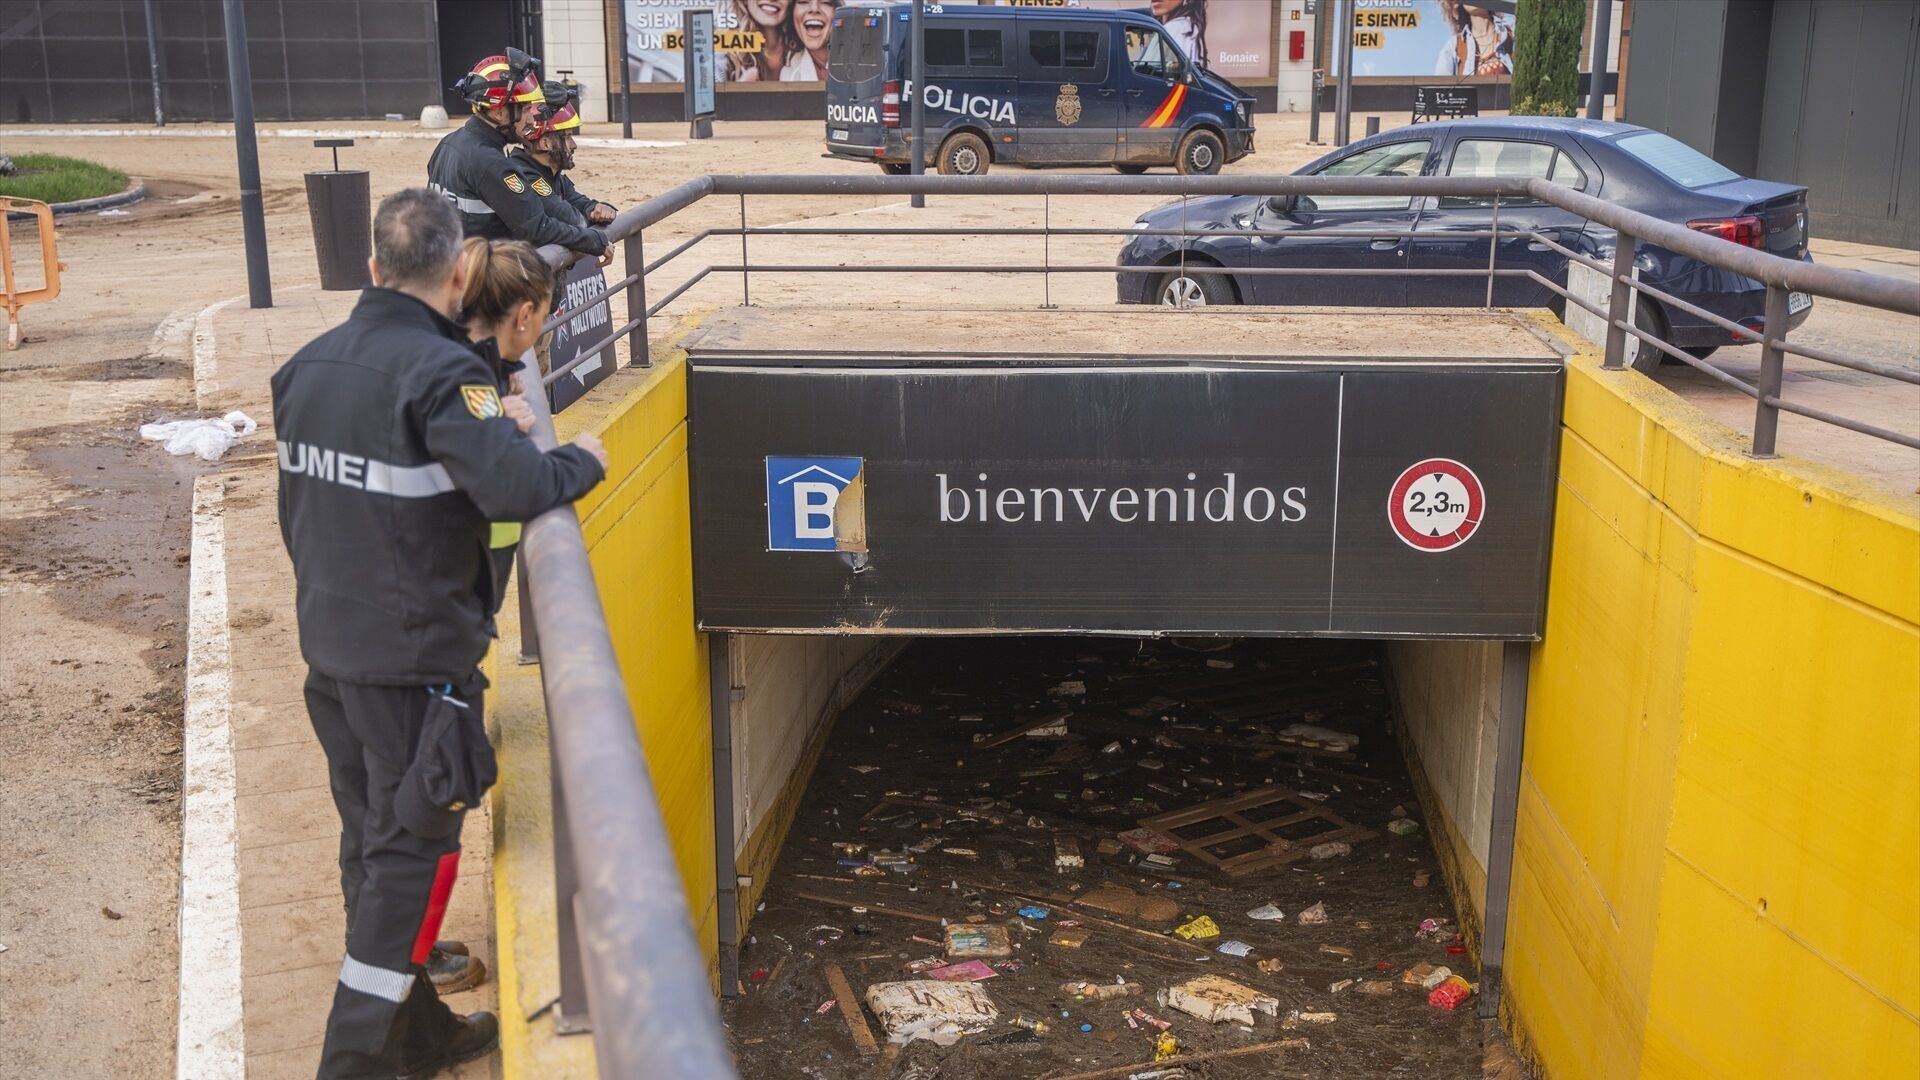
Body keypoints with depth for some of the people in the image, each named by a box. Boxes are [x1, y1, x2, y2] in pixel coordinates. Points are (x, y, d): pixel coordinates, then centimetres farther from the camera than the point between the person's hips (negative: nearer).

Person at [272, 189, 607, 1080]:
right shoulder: (441, 371, -20)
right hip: (416, 656, -8)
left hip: (329, 646, 8)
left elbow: (298, 507, 14)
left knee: (370, 838, 17)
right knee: (413, 850, 4)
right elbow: (516, 487, -29)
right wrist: (580, 462, -12)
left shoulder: (307, 365, 5)